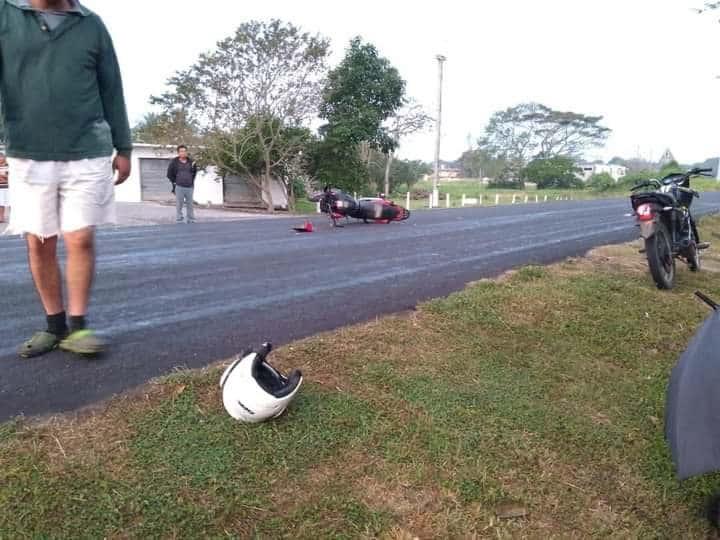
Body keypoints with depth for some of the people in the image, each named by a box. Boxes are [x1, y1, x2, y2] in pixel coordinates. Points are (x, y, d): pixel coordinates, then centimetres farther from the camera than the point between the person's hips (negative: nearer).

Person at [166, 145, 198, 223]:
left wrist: (192, 181, 10)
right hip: (179, 187, -2)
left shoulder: (191, 162, 8)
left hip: (189, 187, 2)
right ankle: (180, 221, 6)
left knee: (190, 204, 6)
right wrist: (174, 183, 2)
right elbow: (170, 174, 8)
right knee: (179, 205, 0)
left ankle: (191, 220, 14)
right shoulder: (174, 162, 2)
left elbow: (194, 173, 21)